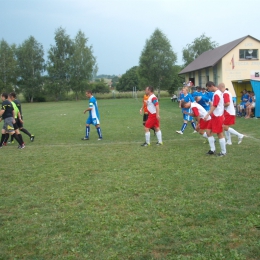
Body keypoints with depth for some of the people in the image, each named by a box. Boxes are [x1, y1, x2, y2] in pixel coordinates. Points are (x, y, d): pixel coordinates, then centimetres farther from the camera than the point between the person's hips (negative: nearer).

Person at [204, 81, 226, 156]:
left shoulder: (216, 94, -18)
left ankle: (223, 152, 8)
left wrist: (207, 115, -28)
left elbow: (214, 106, -24)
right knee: (209, 132, 10)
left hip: (218, 117, -10)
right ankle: (213, 150, 15)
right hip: (215, 116, 10)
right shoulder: (218, 93, 13)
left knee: (220, 134, -1)